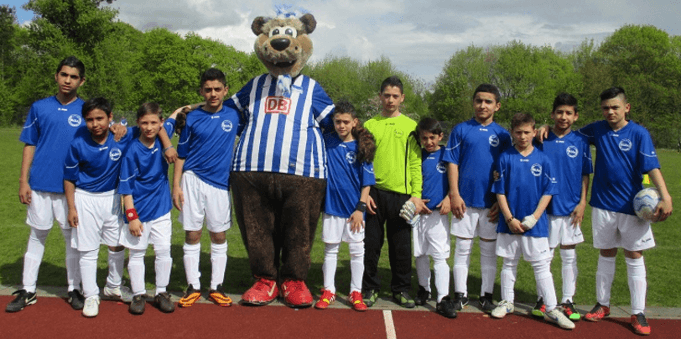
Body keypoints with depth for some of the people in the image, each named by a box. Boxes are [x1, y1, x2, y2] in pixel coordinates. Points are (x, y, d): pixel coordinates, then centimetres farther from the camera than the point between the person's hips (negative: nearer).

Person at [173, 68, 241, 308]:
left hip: (219, 183, 0)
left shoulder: (234, 116, 4)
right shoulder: (192, 118, 3)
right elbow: (181, 155, 6)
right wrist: (176, 186, -1)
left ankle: (216, 287, 17)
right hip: (192, 181, 0)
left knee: (219, 236, 6)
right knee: (192, 235, 4)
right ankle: (193, 287, 16)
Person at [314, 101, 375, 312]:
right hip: (332, 205, 1)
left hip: (354, 208, 0)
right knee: (330, 249, 9)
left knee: (357, 250, 6)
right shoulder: (326, 142, 0)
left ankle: (356, 292, 19)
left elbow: (366, 182, -2)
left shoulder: (361, 147, -2)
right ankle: (328, 291, 20)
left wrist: (360, 207, -7)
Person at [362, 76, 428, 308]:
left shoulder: (411, 126, 8)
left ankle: (401, 289, 20)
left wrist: (416, 194, -6)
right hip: (374, 193, 0)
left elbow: (415, 163, 4)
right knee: (371, 244, 5)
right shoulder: (370, 125, 8)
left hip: (401, 195, 0)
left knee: (401, 246, 6)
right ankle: (370, 288, 19)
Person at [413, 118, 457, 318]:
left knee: (440, 256, -6)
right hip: (417, 211, 3)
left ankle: (443, 299, -4)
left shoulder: (446, 155, 1)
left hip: (438, 212, -3)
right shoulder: (417, 156, 6)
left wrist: (448, 198, -12)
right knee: (420, 254, 12)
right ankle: (424, 289, 31)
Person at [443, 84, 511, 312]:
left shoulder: (502, 135, 6)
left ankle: (487, 295, 21)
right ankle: (460, 294, 16)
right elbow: (452, 163, 0)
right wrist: (454, 194, -8)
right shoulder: (461, 130, 3)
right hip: (465, 201, -1)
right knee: (462, 248, 5)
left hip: (492, 203, 1)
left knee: (489, 251, 9)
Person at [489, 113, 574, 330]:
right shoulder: (505, 158, -2)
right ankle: (506, 302, 27)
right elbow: (500, 192, -2)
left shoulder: (542, 159, -1)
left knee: (542, 266, 5)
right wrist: (509, 219, -9)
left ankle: (551, 309, 13)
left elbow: (548, 192, -1)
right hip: (510, 223, 1)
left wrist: (534, 217, -10)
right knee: (509, 264, 13)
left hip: (536, 224, 0)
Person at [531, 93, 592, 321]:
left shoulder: (580, 141, 2)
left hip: (571, 208, 1)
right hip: (546, 207, -1)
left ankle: (567, 300, 20)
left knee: (569, 255, 9)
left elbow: (585, 175, 5)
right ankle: (543, 299, 20)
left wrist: (582, 203, -2)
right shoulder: (542, 140, -1)